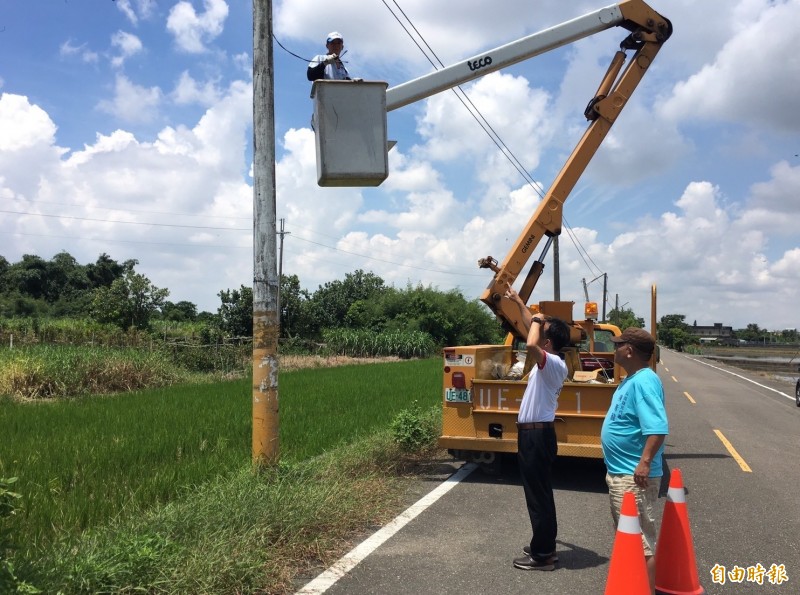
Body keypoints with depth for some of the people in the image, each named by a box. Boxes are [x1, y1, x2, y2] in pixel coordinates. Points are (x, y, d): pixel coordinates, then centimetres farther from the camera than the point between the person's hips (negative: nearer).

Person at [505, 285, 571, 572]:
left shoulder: (553, 363, -19)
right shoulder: (549, 362, 9)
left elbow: (530, 344, -39)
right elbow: (534, 330, 23)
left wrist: (537, 320, -20)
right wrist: (518, 301, 30)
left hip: (536, 433, -10)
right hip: (534, 432, 10)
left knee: (538, 494, -2)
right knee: (539, 492, 17)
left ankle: (542, 555, 7)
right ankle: (544, 546, 29)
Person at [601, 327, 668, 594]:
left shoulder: (644, 381, -21)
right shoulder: (630, 380, 11)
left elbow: (658, 427, -31)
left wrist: (645, 462, -34)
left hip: (634, 475, -11)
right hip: (619, 471, 11)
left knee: (641, 539, -4)